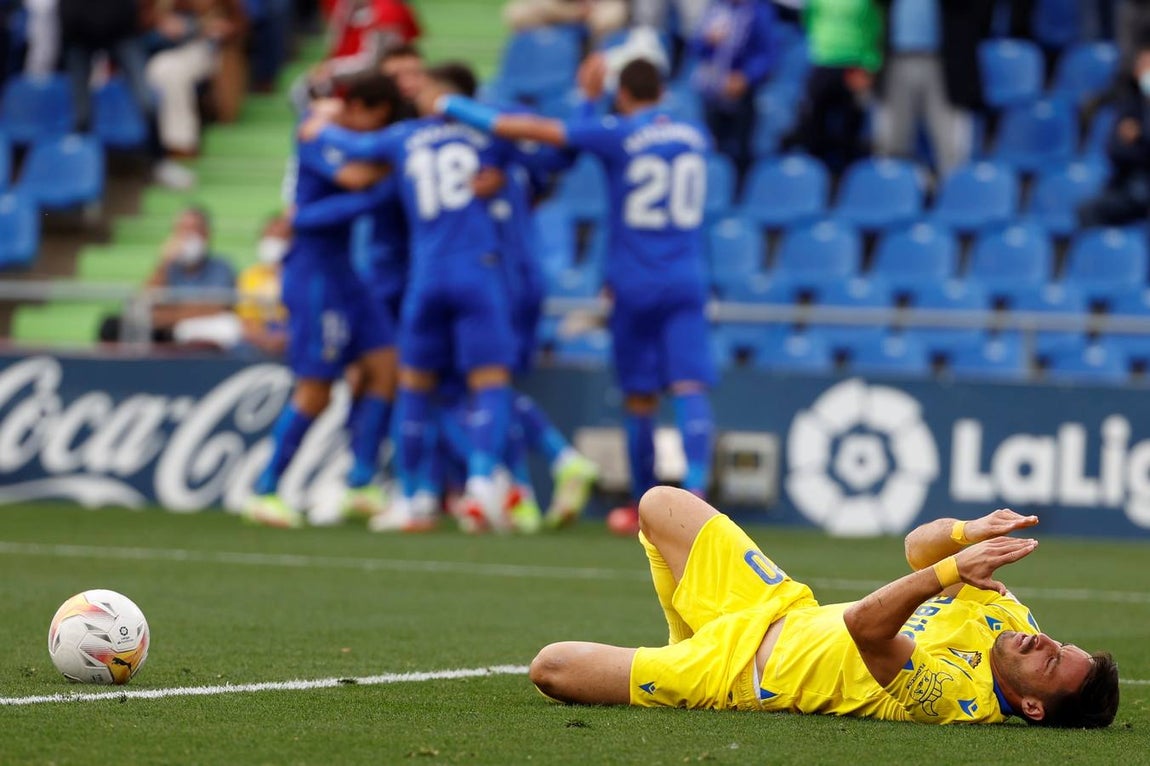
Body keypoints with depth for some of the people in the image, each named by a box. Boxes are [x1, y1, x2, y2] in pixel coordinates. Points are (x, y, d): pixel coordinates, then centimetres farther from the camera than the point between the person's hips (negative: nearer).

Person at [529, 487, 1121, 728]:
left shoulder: (954, 697, -36)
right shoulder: (1012, 621, -14)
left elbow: (865, 627, -45)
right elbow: (917, 547, -6)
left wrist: (953, 568, -52)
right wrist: (969, 534, -28)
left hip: (745, 672, -7)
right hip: (782, 607, 7)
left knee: (552, 668, -9)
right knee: (661, 504, 20)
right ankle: (689, 644, 36)